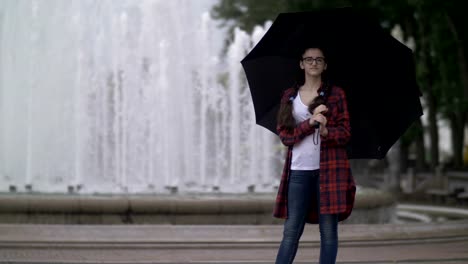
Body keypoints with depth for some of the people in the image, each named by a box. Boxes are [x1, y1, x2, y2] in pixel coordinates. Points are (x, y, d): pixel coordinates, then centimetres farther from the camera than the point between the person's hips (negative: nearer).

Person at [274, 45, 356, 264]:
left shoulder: (336, 94, 7)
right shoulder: (289, 96, 11)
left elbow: (345, 133, 1)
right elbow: (285, 135, 3)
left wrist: (326, 132, -20)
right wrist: (310, 123, -13)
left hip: (329, 168, -1)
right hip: (299, 170, 1)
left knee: (328, 230, -2)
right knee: (291, 231, -1)